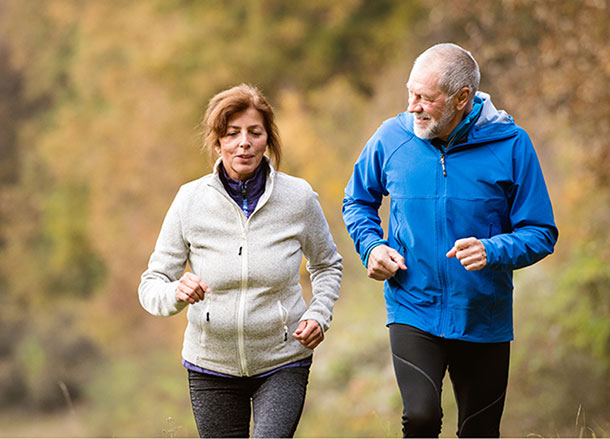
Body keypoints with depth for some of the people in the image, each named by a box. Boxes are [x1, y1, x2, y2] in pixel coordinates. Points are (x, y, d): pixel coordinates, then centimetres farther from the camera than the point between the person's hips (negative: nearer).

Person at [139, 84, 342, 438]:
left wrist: (319, 315, -5)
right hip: (212, 365, 1)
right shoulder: (190, 200, -7)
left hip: (282, 364, -1)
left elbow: (327, 265, 12)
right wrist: (175, 294, -28)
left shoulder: (299, 197, -6)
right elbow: (152, 285, -5)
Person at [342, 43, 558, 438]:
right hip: (412, 311, 0)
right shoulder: (391, 138, -3)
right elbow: (358, 202, 15)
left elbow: (541, 233, -5)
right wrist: (372, 245, -4)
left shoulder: (510, 145, -8)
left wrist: (493, 251, -23)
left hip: (484, 318, 0)